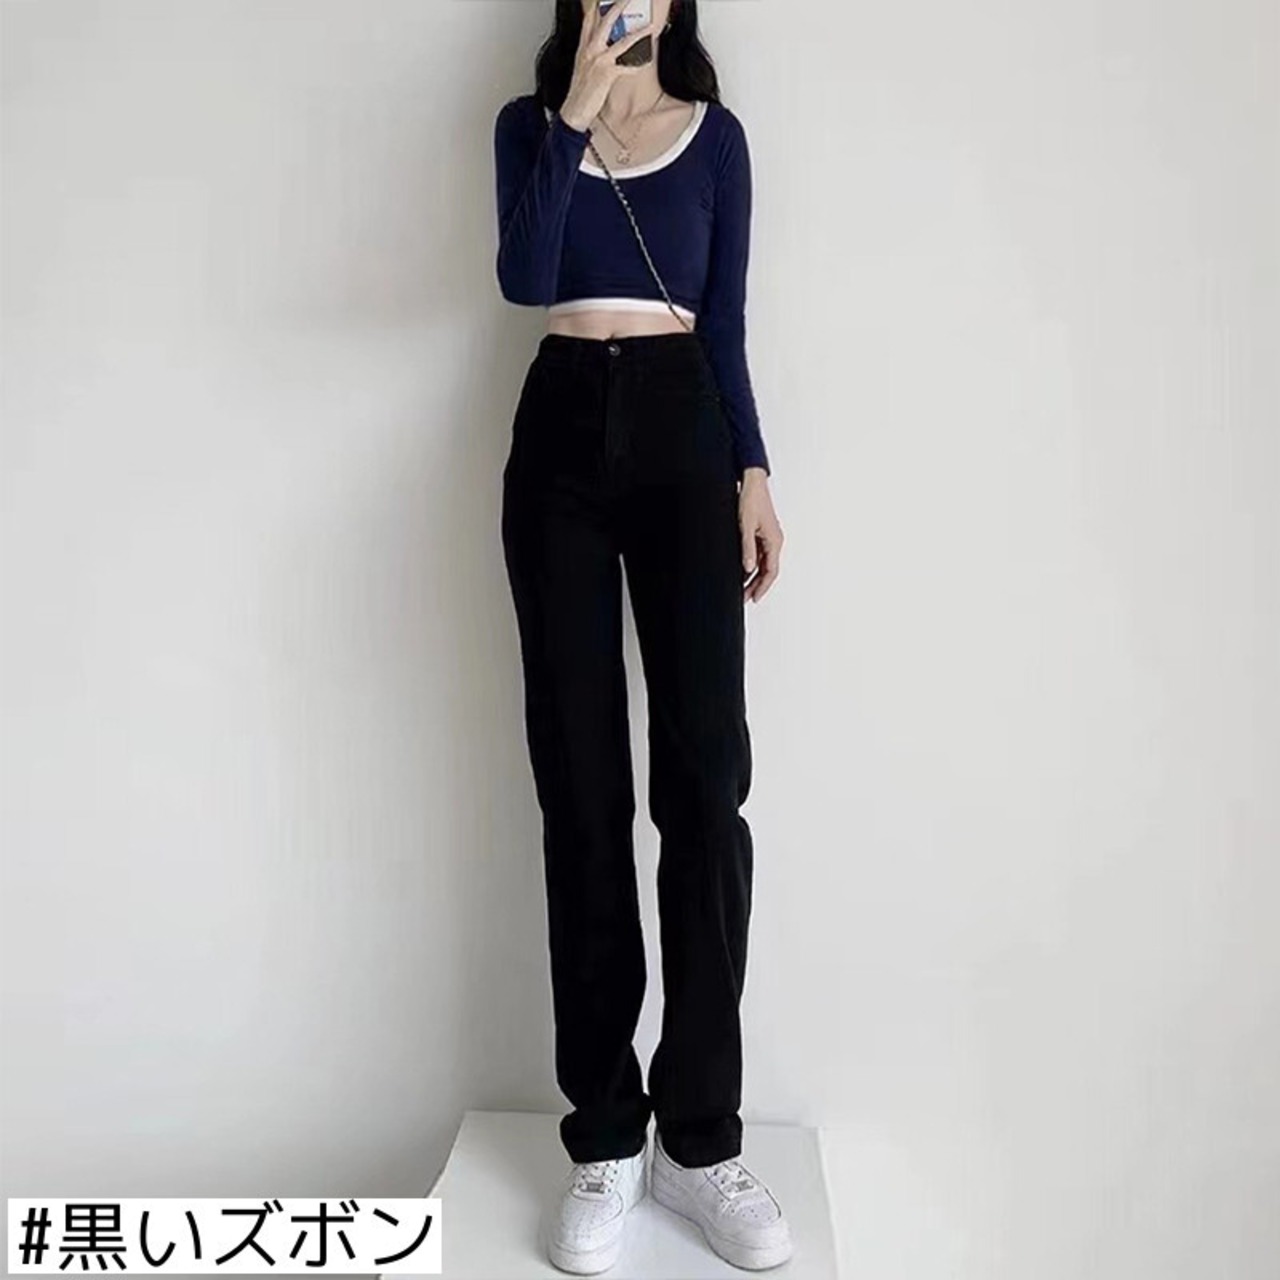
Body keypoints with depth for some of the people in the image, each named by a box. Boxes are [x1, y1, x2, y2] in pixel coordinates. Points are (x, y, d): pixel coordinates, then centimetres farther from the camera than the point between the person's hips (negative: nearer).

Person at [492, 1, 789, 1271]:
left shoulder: (715, 135, 14)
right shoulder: (530, 122, 13)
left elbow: (728, 325, 10)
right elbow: (524, 279, -6)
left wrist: (754, 473, 1)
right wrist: (577, 109, -6)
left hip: (684, 431, 0)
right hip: (561, 435, 0)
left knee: (705, 773, -9)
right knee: (583, 785, -2)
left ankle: (700, 1134, 3)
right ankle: (604, 1134, 8)